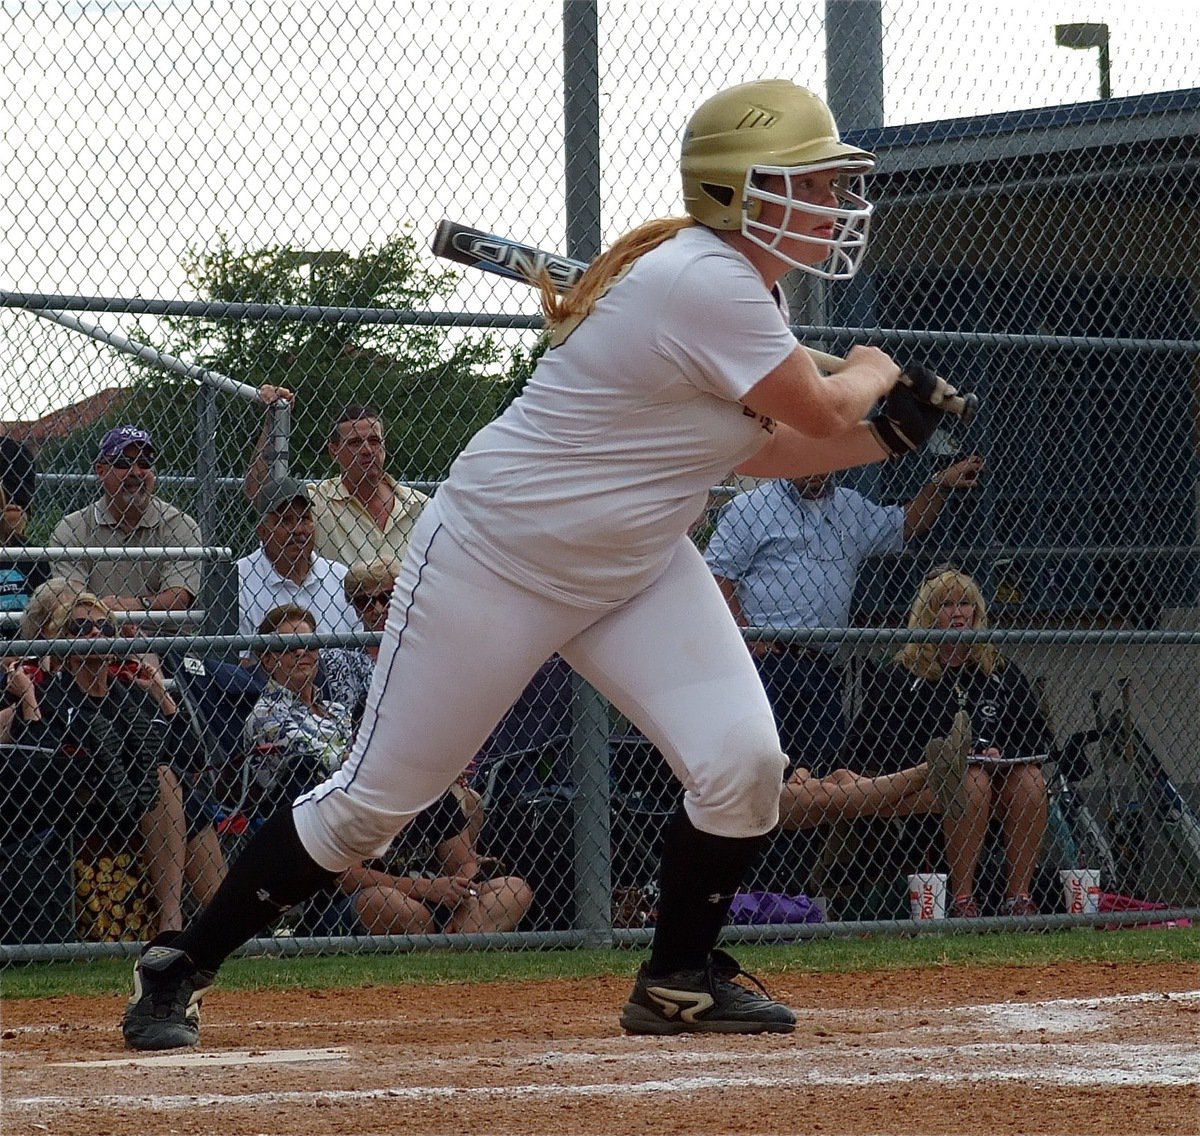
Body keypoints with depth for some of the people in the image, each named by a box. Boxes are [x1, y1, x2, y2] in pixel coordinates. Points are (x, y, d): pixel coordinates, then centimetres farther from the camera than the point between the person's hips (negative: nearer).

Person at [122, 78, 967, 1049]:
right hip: (495, 559, -9)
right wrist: (871, 376, 4)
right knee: (374, 798, -2)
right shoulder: (706, 285, -27)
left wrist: (885, 434, 4)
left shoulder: (732, 280, 4)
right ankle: (178, 970, 13)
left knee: (744, 762, -9)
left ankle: (679, 980, 12)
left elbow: (750, 449, 13)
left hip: (635, 564, 9)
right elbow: (819, 411, -17)